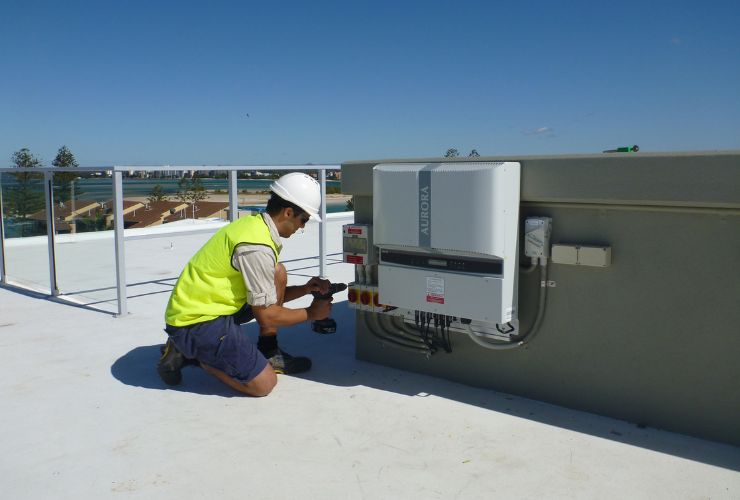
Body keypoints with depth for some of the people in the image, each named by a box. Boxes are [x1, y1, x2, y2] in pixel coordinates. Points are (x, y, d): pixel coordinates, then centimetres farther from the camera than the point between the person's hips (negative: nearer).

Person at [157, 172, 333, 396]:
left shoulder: (255, 224, 5)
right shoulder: (257, 246, -24)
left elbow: (268, 296, 15)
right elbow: (266, 316, -16)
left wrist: (305, 289, 5)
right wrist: (311, 313, -4)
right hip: (197, 322, -10)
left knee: (278, 274, 7)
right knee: (264, 384, -8)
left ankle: (268, 353, 12)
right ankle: (188, 353, 2)